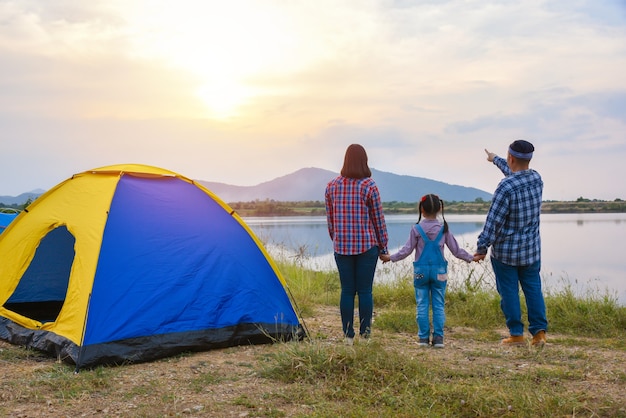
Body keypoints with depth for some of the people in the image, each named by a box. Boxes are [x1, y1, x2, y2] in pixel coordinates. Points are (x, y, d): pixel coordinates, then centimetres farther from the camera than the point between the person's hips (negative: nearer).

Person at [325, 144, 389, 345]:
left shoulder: (332, 186, 3)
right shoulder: (369, 186, -7)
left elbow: (330, 219, 10)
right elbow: (378, 219, -1)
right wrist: (383, 247, 9)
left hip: (341, 247, 3)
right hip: (367, 246, -3)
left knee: (347, 291, 7)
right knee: (365, 291, 3)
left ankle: (348, 336, 10)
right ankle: (365, 335, 6)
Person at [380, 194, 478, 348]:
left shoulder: (417, 229, -5)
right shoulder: (444, 228, -1)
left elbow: (407, 250, -3)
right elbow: (456, 250, 4)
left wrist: (390, 258, 8)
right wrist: (470, 258, 19)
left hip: (421, 270, -1)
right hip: (439, 271, 1)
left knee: (422, 305, 5)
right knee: (438, 305, 5)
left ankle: (423, 337, 6)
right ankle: (438, 337, 4)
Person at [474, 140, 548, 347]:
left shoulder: (506, 186, -21)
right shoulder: (536, 179, 0)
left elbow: (493, 221, -20)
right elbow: (515, 172, 23)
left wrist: (482, 246, -11)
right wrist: (495, 159, 39)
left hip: (505, 251, -5)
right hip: (532, 249, 6)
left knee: (509, 292, 5)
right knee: (533, 289, 11)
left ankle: (516, 334, 9)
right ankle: (539, 331, 6)